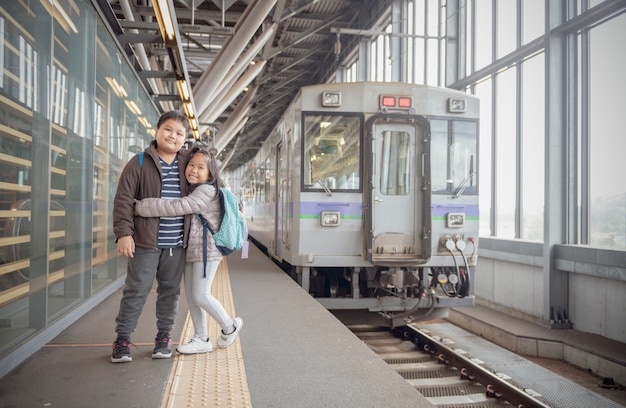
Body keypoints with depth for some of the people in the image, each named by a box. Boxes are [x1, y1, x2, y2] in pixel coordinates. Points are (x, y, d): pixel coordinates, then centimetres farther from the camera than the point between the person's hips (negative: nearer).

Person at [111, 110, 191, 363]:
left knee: (170, 291, 12)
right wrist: (124, 233, -15)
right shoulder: (140, 163, -4)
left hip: (177, 244, 4)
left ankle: (164, 337, 25)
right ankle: (122, 339, 16)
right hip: (146, 241, -3)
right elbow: (123, 200, -7)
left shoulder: (187, 163, 6)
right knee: (136, 290, 2)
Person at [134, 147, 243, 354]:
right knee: (191, 295, 10)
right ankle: (201, 339, 21)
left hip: (206, 250, -9)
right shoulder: (191, 191, 15)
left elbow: (176, 207, -25)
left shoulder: (207, 192, -17)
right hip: (190, 250, 9)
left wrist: (140, 207, -22)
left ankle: (229, 326, 16)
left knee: (200, 295, -7)